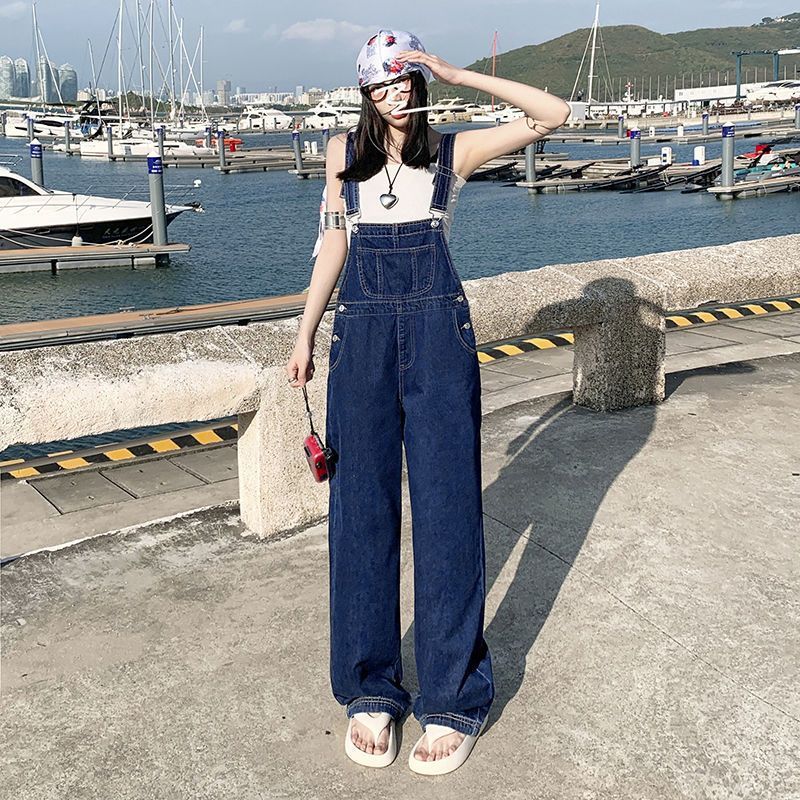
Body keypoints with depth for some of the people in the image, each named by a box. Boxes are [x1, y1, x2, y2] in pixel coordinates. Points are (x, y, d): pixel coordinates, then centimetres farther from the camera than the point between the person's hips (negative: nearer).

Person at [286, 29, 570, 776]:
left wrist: (458, 74, 0)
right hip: (361, 331, 2)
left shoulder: (454, 150, 7)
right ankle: (369, 691, 17)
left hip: (438, 328, -2)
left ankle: (453, 697, 10)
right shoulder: (344, 152, 14)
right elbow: (333, 246, 16)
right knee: (362, 509, 3)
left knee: (446, 506, -1)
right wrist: (304, 335, 11)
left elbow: (552, 113, 0)